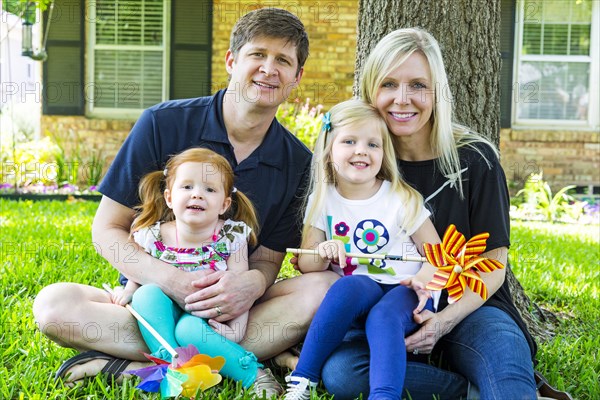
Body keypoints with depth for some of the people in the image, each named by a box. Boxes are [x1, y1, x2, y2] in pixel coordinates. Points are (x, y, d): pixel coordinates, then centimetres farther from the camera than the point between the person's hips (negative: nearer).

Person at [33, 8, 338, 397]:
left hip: (230, 310, 2)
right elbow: (108, 229, -5)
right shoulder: (163, 124, -7)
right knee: (54, 304, -27)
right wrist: (171, 280, -23)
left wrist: (252, 283, -25)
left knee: (326, 288, -27)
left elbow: (268, 259, 2)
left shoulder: (297, 162, -1)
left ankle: (137, 366, -28)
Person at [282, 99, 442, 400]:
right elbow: (306, 265, 6)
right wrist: (323, 253, -17)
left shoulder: (402, 199, 0)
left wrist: (424, 280, -19)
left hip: (405, 294, -1)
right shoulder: (323, 201, 5)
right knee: (350, 285, -34)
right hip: (355, 296, 1)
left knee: (384, 316, -35)